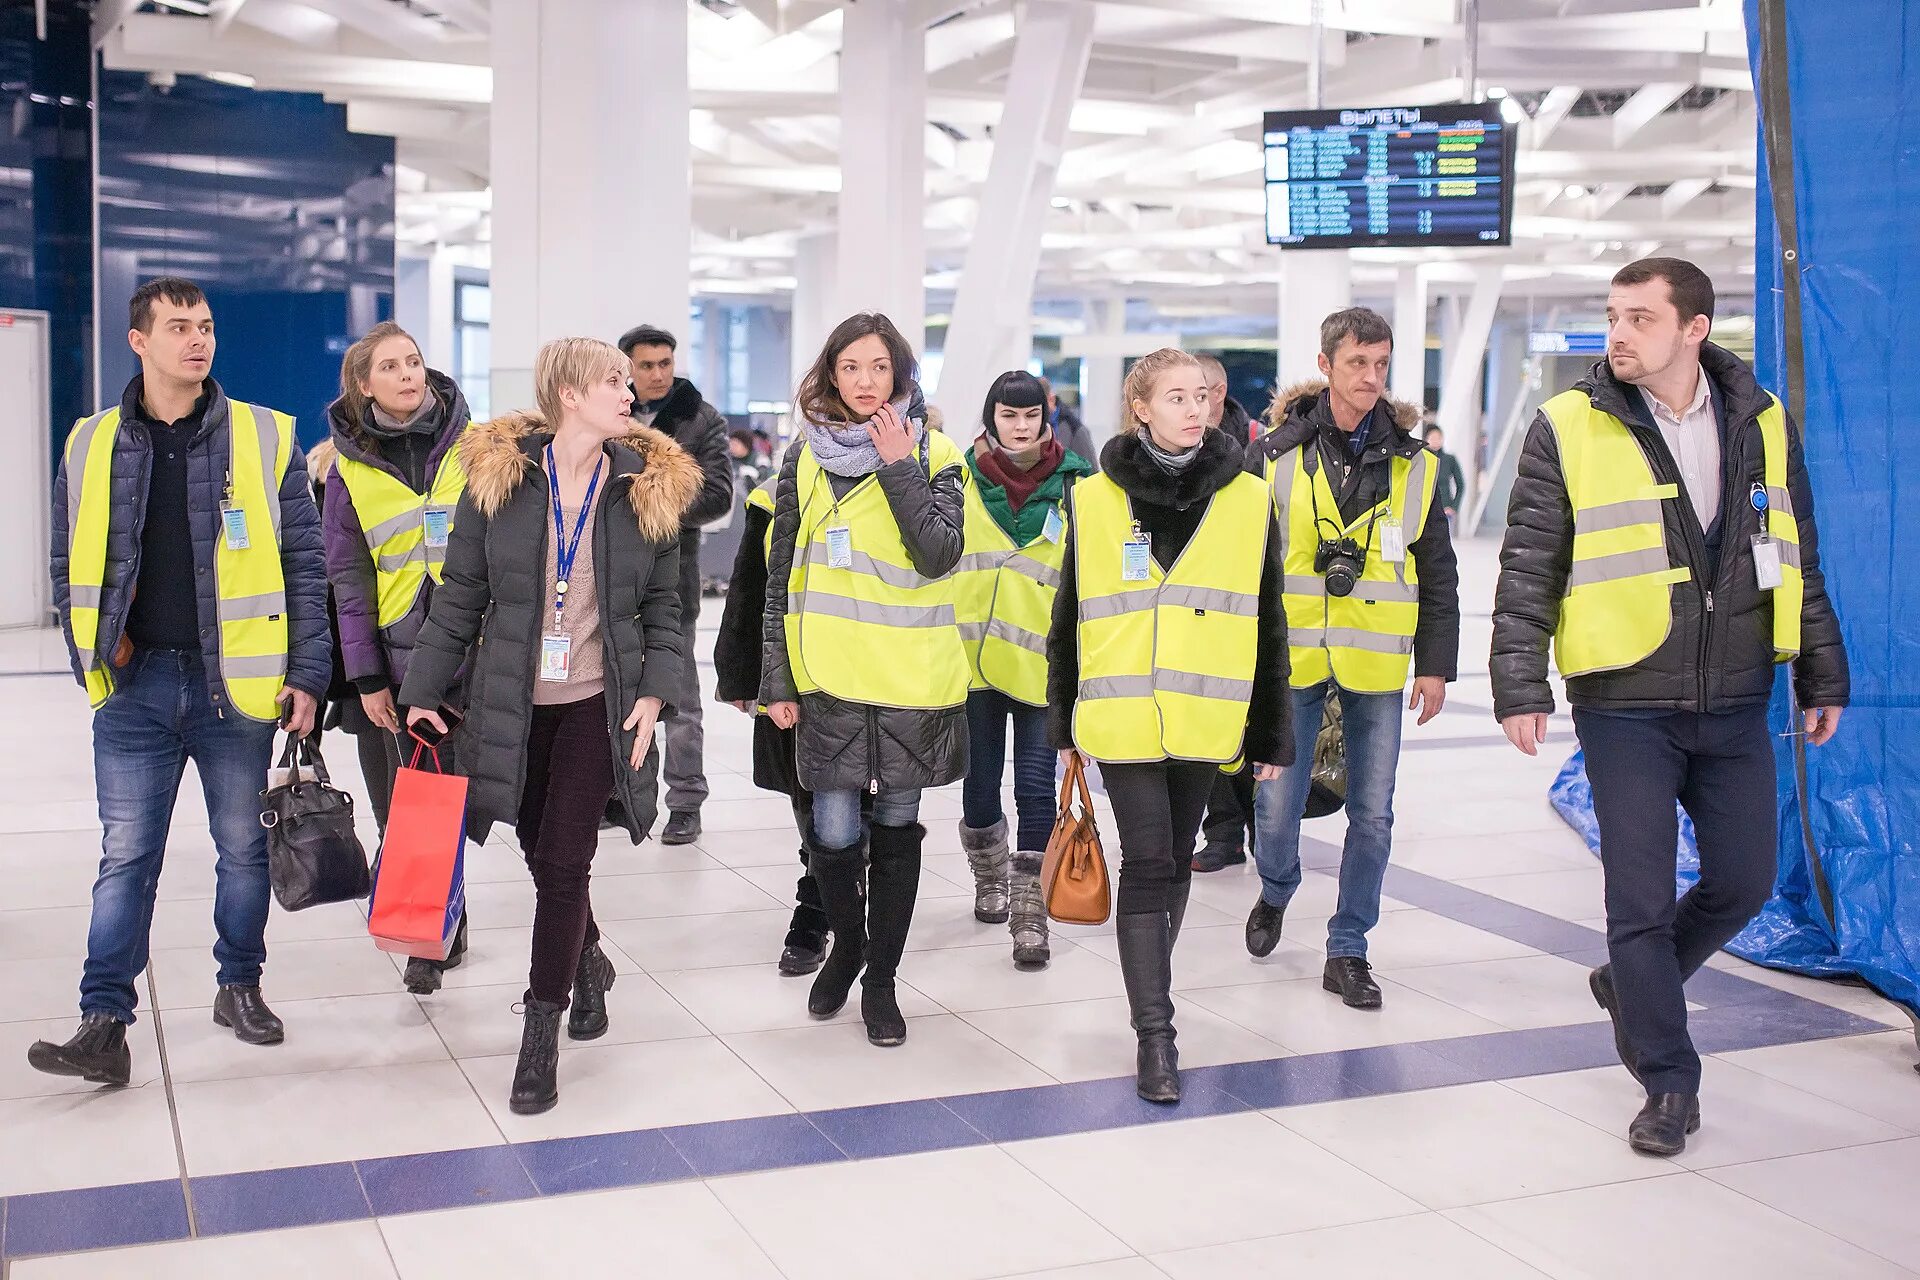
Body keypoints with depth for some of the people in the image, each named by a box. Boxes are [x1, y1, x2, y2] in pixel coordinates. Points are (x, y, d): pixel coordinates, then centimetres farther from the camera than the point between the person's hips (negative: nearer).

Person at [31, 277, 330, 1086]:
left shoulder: (266, 440, -1)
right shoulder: (90, 446, 6)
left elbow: (304, 565, 0)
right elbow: (71, 566, 14)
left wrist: (307, 674, -5)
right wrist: (95, 652, 1)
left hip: (238, 682, -1)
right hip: (135, 688, 1)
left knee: (244, 847, 11)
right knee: (125, 858, 1)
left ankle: (240, 987, 28)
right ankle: (104, 1024, 5)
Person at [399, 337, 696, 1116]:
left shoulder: (648, 487, 0)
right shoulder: (498, 476, -2)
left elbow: (663, 606, 6)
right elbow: (460, 596, 2)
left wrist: (655, 692, -7)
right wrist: (423, 692, 0)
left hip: (597, 701, -1)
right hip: (513, 701, 1)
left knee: (564, 862, -6)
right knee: (543, 856, 12)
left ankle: (541, 1035, 4)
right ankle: (588, 964, 42)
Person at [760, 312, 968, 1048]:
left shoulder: (933, 455, 0)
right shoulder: (806, 457, 5)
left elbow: (939, 556, -15)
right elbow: (782, 574, 6)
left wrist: (898, 467, -16)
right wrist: (777, 676, 2)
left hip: (912, 678, -1)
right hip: (829, 676, 1)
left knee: (896, 825, 9)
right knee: (834, 833, -1)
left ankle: (881, 979, 23)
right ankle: (846, 943, 29)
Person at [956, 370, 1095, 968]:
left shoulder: (1075, 483, 0)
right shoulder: (962, 479, 3)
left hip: (1043, 659, -2)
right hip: (974, 653, 2)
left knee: (1035, 784, -6)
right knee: (980, 779, 12)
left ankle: (1030, 913, 1)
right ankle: (991, 880, 36)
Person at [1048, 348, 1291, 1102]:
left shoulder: (1248, 500, 3)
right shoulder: (1095, 500, 1)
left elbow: (1266, 623, 7)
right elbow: (1069, 615, 7)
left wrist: (1271, 734, 7)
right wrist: (1064, 722, 9)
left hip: (1204, 719, 2)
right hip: (1121, 718, -2)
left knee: (1175, 861, 13)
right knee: (1146, 863, -6)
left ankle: (1152, 992, 33)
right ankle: (1154, 1034, -1)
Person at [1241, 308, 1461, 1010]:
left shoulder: (1411, 463, 4)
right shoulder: (1275, 455, -1)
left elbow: (1437, 572, 9)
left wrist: (1435, 662, 5)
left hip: (1377, 664, 1)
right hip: (1291, 659, -1)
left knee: (1372, 815, 4)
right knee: (1276, 810, 3)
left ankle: (1347, 950, 18)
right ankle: (1275, 892, 36)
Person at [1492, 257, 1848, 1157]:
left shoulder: (1763, 424, 5)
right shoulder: (1569, 429, -5)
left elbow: (1800, 564, 13)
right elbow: (1529, 570, -5)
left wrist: (1822, 678, 13)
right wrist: (1520, 686, -11)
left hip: (1735, 705, 4)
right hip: (1625, 706, -3)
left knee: (1744, 880, 10)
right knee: (1641, 898, 1)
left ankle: (1633, 983, 37)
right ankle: (1667, 1082, 16)